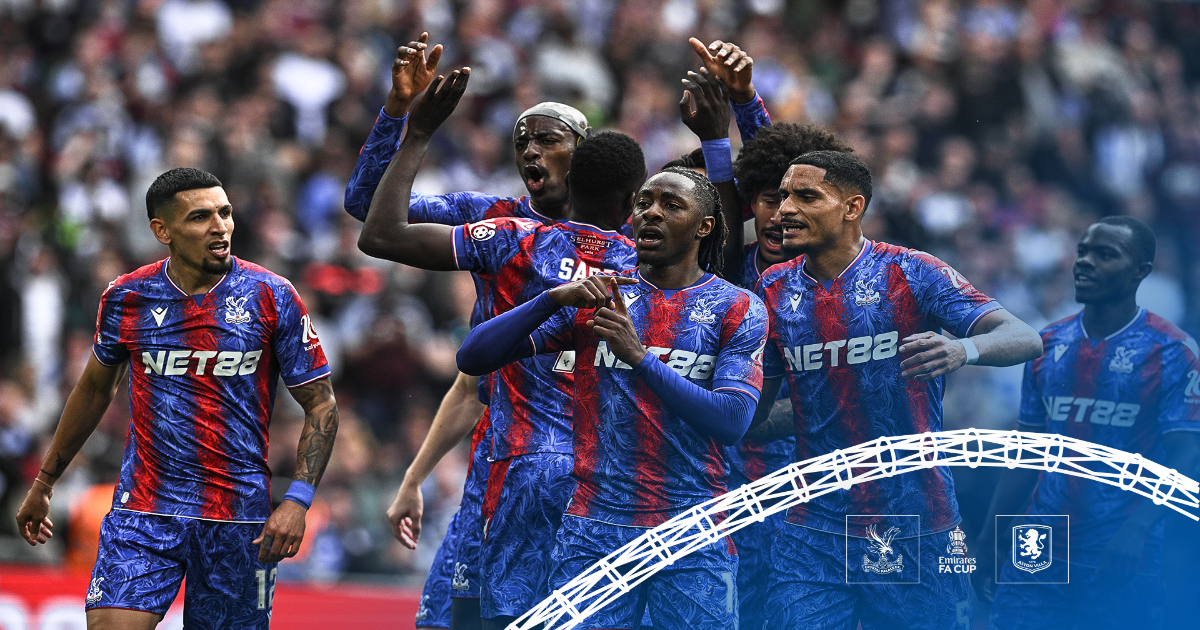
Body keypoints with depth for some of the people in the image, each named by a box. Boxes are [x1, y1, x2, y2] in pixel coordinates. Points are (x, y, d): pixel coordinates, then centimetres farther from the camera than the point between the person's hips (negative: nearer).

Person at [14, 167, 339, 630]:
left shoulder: (271, 297, -4)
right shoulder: (127, 298, 1)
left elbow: (320, 404, 0)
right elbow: (95, 388, 19)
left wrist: (297, 501, -13)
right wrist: (44, 484, 25)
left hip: (239, 517, 0)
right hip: (144, 509, 0)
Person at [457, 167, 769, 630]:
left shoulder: (738, 310, 5)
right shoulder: (592, 299, 10)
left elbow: (732, 422, -10)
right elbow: (473, 357, 3)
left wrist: (639, 356, -17)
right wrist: (554, 299, -11)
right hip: (594, 534, 1)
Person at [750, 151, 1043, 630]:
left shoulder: (910, 274, -5)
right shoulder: (774, 291, 7)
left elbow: (1024, 339, -14)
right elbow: (752, 413, 14)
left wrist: (966, 348, -36)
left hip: (915, 535, -3)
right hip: (813, 536, 3)